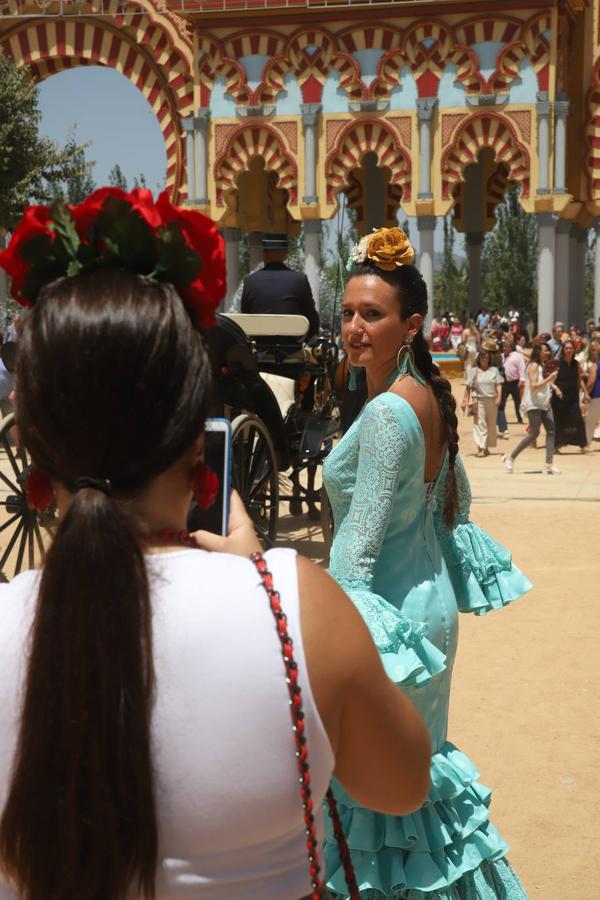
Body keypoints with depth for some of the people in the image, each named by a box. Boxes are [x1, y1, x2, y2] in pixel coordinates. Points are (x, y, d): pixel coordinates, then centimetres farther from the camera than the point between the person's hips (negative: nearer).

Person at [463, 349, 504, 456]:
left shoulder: (494, 370, 9)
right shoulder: (474, 371, 4)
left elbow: (498, 385, 4)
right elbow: (468, 387, 3)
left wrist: (498, 397, -9)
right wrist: (465, 401, -3)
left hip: (492, 400, 3)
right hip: (479, 400, -3)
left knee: (491, 424, 7)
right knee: (480, 423, -10)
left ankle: (486, 447, 18)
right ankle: (480, 448, -15)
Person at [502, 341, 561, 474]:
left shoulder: (545, 365, 14)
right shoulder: (533, 365, -12)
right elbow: (534, 385, -19)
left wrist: (554, 387, 6)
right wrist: (549, 378, -23)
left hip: (545, 403, 8)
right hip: (533, 404, -8)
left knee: (551, 431, -2)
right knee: (534, 433, -8)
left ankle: (549, 464, -1)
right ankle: (511, 457, 5)